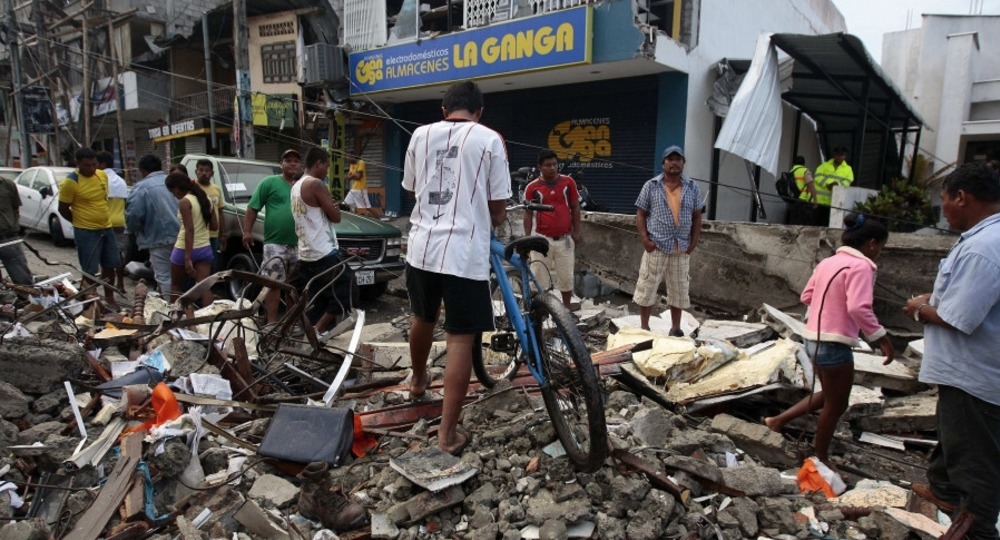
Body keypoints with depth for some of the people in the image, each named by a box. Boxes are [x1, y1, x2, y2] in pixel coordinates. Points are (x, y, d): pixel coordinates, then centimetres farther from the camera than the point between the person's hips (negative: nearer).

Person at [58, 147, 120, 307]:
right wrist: (81, 222, 4)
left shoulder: (102, 175, 3)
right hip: (86, 232, -6)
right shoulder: (70, 182, -15)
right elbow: (63, 209, -7)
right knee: (90, 271, 2)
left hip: (107, 228, 6)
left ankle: (110, 298, 27)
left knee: (110, 266, 14)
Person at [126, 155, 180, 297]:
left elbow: (133, 214, -14)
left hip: (160, 239, -6)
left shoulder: (141, 187, -7)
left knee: (164, 277, 0)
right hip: (180, 237, 6)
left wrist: (133, 230, 6)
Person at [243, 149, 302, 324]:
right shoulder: (269, 182, 1)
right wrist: (247, 231, -9)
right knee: (273, 283, -6)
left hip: (299, 245, 5)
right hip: (275, 244, -5)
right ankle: (272, 322, -1)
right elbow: (252, 208, -1)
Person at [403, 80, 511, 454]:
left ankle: (418, 381, 51)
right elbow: (498, 206, -2)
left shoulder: (421, 135, 8)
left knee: (423, 319, 26)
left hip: (422, 247, 5)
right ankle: (448, 434, 7)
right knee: (460, 339, 2)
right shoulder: (489, 139, -3)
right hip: (466, 252, -4)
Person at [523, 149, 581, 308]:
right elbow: (528, 214, 2)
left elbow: (575, 208, 7)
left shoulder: (568, 182, 1)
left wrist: (576, 232, 1)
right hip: (542, 239, -1)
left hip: (564, 239, 2)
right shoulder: (532, 187, -3)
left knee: (566, 277, 10)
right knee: (539, 278, 2)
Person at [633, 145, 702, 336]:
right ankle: (644, 327, 14)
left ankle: (676, 328, 23)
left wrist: (694, 242, 0)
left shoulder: (692, 187, 6)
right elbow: (640, 214, 0)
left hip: (682, 249, 2)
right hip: (656, 247, -2)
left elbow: (697, 217, 9)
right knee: (647, 287, 1)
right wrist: (645, 239, -11)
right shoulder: (651, 186, -1)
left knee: (679, 289, 10)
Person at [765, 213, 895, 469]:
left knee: (829, 396, 25)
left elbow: (806, 296, 15)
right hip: (834, 343, -9)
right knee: (836, 405, 10)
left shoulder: (827, 262, 11)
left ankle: (778, 420, 23)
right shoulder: (860, 266, -15)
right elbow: (859, 308, -26)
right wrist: (881, 337, -20)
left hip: (814, 338, 9)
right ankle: (821, 458, 24)